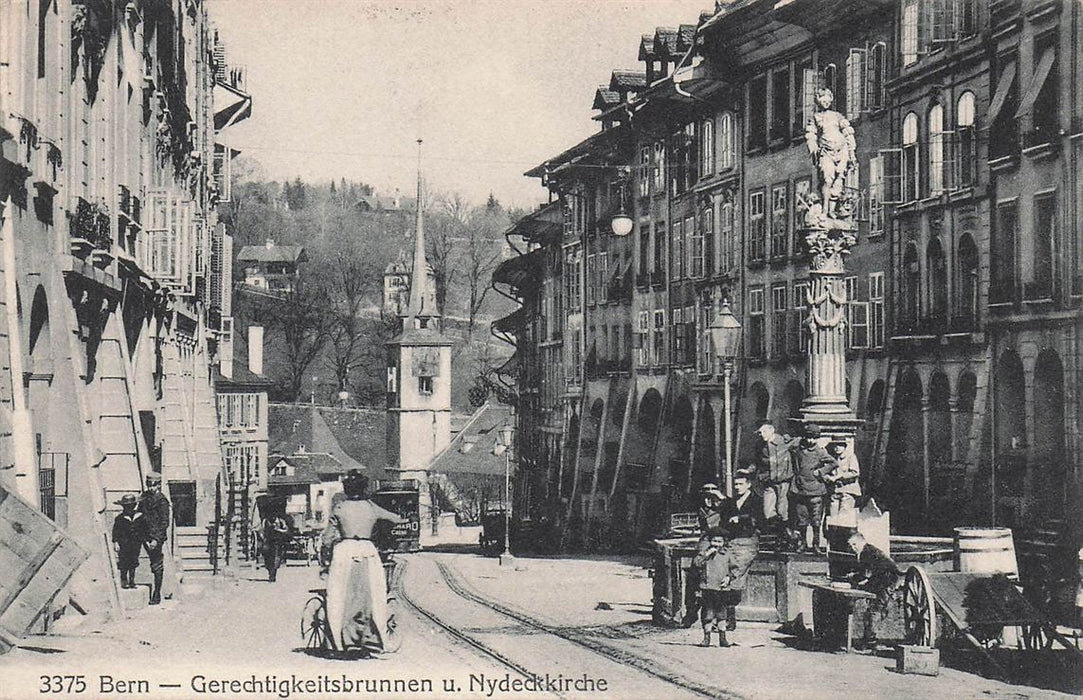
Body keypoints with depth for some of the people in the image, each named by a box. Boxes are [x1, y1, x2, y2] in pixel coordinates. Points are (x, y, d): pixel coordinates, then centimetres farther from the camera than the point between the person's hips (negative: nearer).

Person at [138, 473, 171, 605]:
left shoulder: (162, 501, -10)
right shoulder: (145, 497, 10)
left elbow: (165, 523, -12)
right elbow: (140, 515, 17)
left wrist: (156, 539, -17)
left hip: (156, 536, -6)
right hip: (146, 537, 6)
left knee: (157, 567, -2)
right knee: (155, 565, 12)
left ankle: (157, 595, 4)